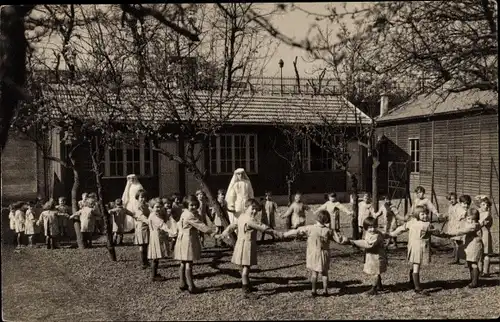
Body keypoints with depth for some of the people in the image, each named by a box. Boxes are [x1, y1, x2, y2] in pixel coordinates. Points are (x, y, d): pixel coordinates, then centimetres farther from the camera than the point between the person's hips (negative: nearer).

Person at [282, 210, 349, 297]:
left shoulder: (310, 228, -14)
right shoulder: (329, 231, -12)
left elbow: (296, 231, -9)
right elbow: (340, 239, -6)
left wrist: (284, 235, -1)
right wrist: (346, 240, 14)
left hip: (313, 254, 0)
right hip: (324, 254, 0)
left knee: (314, 272, 14)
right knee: (324, 273, 14)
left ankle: (313, 290, 15)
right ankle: (325, 290, 16)